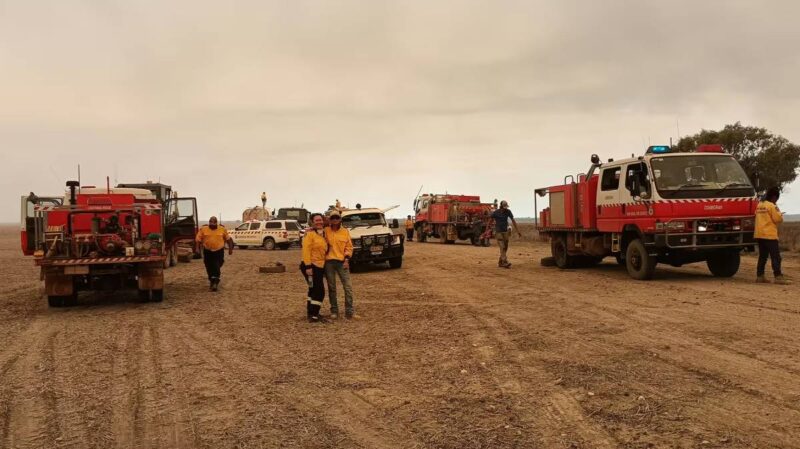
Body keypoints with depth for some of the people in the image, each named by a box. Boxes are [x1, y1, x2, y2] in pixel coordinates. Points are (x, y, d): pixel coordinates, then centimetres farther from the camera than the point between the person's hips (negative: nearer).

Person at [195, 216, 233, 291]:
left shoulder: (222, 229, 1)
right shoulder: (203, 229, 1)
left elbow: (228, 239, 9)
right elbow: (198, 239, 1)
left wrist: (230, 248, 8)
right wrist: (197, 248, -9)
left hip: (219, 252, -2)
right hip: (208, 252, 2)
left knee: (217, 268, -9)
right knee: (209, 268, 11)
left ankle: (215, 282, -5)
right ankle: (212, 282, 27)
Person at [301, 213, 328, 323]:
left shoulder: (323, 234, 14)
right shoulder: (310, 234, -11)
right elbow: (306, 250, -18)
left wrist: (325, 268, 17)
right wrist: (308, 266, -23)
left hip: (320, 266, 9)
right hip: (311, 266, -9)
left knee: (314, 291, 16)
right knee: (319, 291, -11)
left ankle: (311, 314, 26)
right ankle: (313, 315, -5)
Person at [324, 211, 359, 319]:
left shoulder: (345, 231, 7)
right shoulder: (326, 231, 5)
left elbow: (349, 246, 6)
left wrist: (347, 259, -3)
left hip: (342, 262, 0)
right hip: (329, 262, 0)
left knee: (348, 287, -6)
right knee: (331, 288, 5)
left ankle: (350, 312, -2)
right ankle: (334, 311, 15)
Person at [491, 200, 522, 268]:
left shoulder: (508, 211, -4)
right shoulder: (495, 212, -11)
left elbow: (513, 221, 0)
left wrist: (518, 231, -4)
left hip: (505, 232, 4)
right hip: (498, 232, -4)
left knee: (505, 248, 7)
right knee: (502, 248, -14)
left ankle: (500, 263, 18)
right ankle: (505, 263, -20)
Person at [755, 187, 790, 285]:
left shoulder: (759, 205, 13)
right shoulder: (772, 206, -10)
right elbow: (778, 219, -11)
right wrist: (780, 215, 9)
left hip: (759, 235, 8)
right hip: (769, 235, -8)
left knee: (762, 256, 12)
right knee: (776, 256, -6)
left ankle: (759, 276, 11)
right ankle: (778, 277, -10)